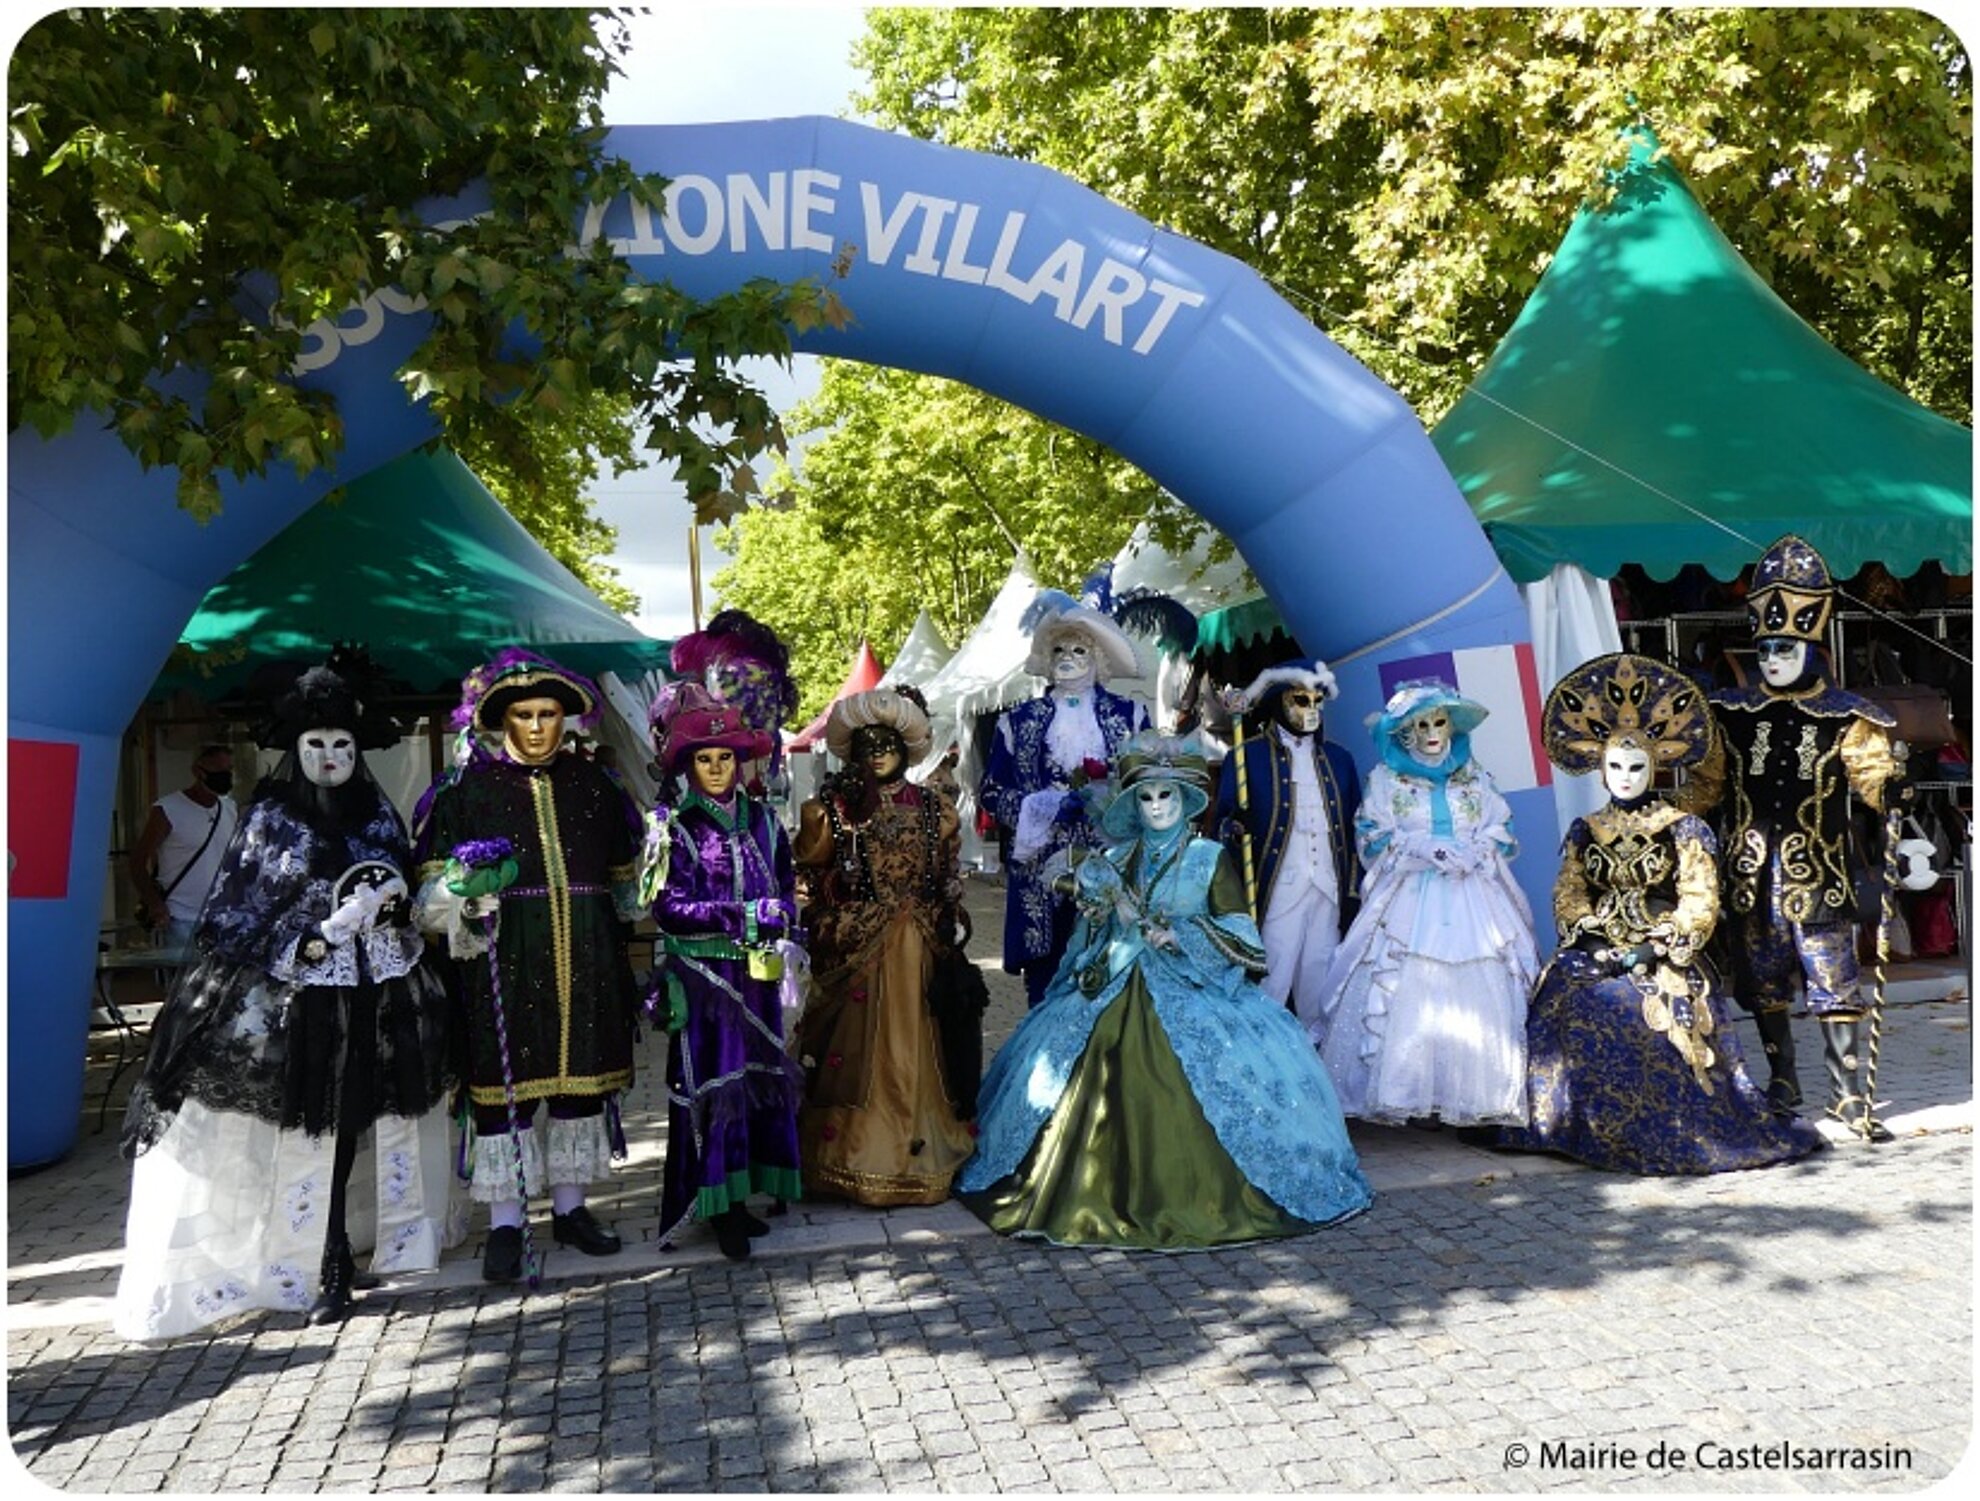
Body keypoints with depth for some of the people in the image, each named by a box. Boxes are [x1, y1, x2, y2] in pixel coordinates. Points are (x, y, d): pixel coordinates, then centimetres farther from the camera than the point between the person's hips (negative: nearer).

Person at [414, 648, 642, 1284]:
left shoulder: (593, 783, 10)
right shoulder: (466, 788, 1)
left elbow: (624, 879, 20)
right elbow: (433, 891, -1)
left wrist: (618, 956, 14)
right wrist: (468, 887, -21)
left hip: (586, 962, 3)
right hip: (504, 962, -3)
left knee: (582, 1077, 10)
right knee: (503, 1082, -1)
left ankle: (571, 1206, 26)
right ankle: (506, 1222, 11)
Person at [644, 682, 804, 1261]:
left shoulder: (761, 820, 9)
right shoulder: (672, 827, -3)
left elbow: (786, 889, 15)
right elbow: (668, 906, -11)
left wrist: (786, 946, 0)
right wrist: (745, 916, -19)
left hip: (757, 973, 5)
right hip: (702, 974, -4)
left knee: (758, 1075, 7)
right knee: (712, 1080, -3)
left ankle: (738, 1197, 18)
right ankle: (719, 1207, 5)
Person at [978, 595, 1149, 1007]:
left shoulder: (1129, 715, 10)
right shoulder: (1019, 721, 10)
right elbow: (992, 792, 7)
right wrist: (1049, 805, -8)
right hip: (1043, 875, 0)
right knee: (1046, 984, 0)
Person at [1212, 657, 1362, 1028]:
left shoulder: (1339, 759, 15)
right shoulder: (1246, 756, 1)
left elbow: (1353, 830, 15)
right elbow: (1223, 821, -4)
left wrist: (1353, 893, 11)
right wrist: (1237, 829, -27)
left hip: (1329, 893, 4)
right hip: (1277, 893, -4)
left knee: (1320, 991, 11)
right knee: (1271, 987, -5)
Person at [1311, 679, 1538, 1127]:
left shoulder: (1474, 777, 15)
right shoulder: (1385, 779, 8)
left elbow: (1501, 831, 11)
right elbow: (1372, 838, 0)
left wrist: (1472, 852, -9)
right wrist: (1425, 850, -12)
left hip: (1473, 900, 2)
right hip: (1410, 900, -2)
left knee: (1480, 995, -5)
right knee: (1411, 995, -10)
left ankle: (1477, 1095, 0)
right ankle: (1416, 1097, -5)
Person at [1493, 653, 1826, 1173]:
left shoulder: (1683, 829, 3)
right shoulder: (1585, 831, 13)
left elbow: (1701, 901, -3)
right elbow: (1568, 893, 7)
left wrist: (1659, 947, -14)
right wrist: (1589, 939, -11)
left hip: (1664, 957, -3)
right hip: (1596, 953, 3)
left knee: (1647, 1012, -31)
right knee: (1566, 1002, -24)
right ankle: (1583, 1125, -14)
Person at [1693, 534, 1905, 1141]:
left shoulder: (1843, 718, 1)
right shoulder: (1732, 714, 8)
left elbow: (1871, 772, -7)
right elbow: (1706, 784, 13)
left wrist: (1889, 787, -29)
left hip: (1817, 873, -3)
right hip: (1752, 874, 3)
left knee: (1834, 982, -5)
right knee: (1765, 986, 12)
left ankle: (1849, 1095, 6)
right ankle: (1783, 1085, 27)